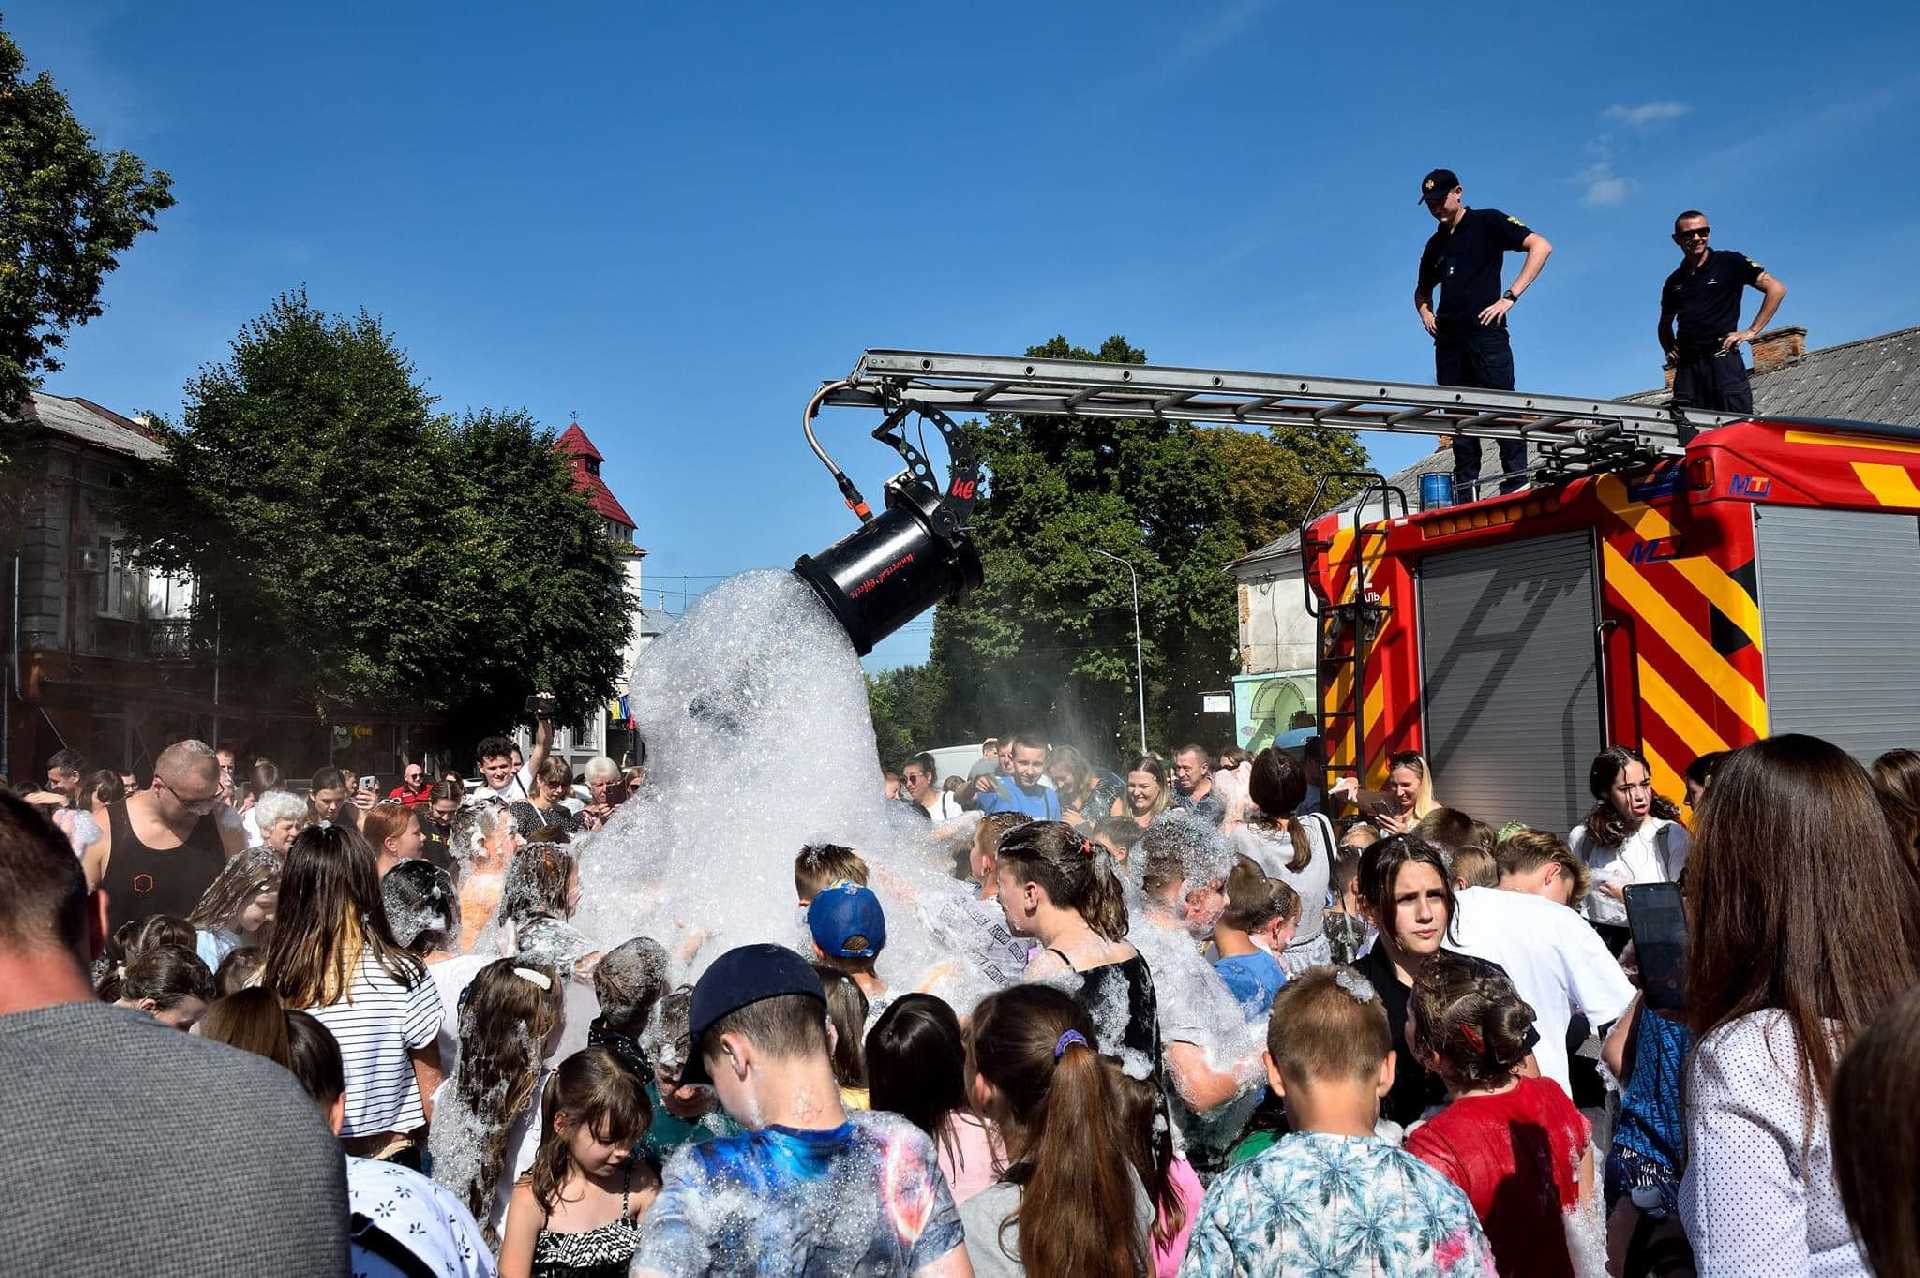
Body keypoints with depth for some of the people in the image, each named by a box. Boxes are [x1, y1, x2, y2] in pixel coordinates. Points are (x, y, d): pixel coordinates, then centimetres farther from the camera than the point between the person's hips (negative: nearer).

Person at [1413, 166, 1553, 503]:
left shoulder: (1487, 222, 5)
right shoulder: (1435, 245, 22)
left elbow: (1540, 246, -5)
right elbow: (1422, 290, 38)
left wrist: (1510, 296, -11)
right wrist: (1425, 312, 15)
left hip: (1485, 331, -6)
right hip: (1448, 339, 6)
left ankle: (1517, 485, -13)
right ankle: (1465, 496, 3)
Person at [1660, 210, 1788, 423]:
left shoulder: (1729, 263, 4)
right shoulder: (1674, 282, 17)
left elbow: (1777, 289, 2)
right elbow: (1665, 324, 32)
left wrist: (1752, 332, -4)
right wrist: (1670, 351, 13)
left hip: (1722, 359, -4)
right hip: (1687, 364, 4)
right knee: (1687, 435, -3)